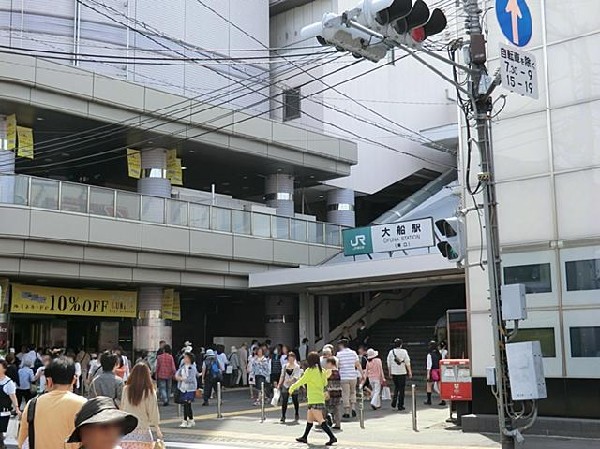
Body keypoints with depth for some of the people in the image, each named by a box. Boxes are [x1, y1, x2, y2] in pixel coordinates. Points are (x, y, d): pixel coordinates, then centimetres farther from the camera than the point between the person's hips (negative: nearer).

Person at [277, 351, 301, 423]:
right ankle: (283, 416, -2)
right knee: (284, 401, -5)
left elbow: (296, 376, -12)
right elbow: (282, 376, 13)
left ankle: (297, 414, 28)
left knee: (295, 401, 8)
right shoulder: (285, 366, 10)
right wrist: (279, 384, 6)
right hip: (285, 386, 3)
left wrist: (290, 380, -26)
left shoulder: (297, 367, -2)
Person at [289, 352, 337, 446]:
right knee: (309, 418, 18)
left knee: (321, 420, -11)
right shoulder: (321, 371, 9)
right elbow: (325, 383, 16)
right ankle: (304, 437, 27)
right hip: (320, 398, 9)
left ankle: (332, 437, -18)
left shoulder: (310, 371, -11)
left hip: (314, 399, -9)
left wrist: (292, 388, 9)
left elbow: (301, 381, -4)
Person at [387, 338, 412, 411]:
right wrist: (410, 372, 3)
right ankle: (400, 406, 7)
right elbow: (407, 363, -5)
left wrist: (390, 373, 17)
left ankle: (394, 403, 4)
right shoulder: (404, 351, -6)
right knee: (401, 389, 5)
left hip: (394, 372, 3)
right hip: (402, 372, -3)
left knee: (396, 387, 19)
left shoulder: (391, 352, 2)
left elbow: (389, 364, 7)